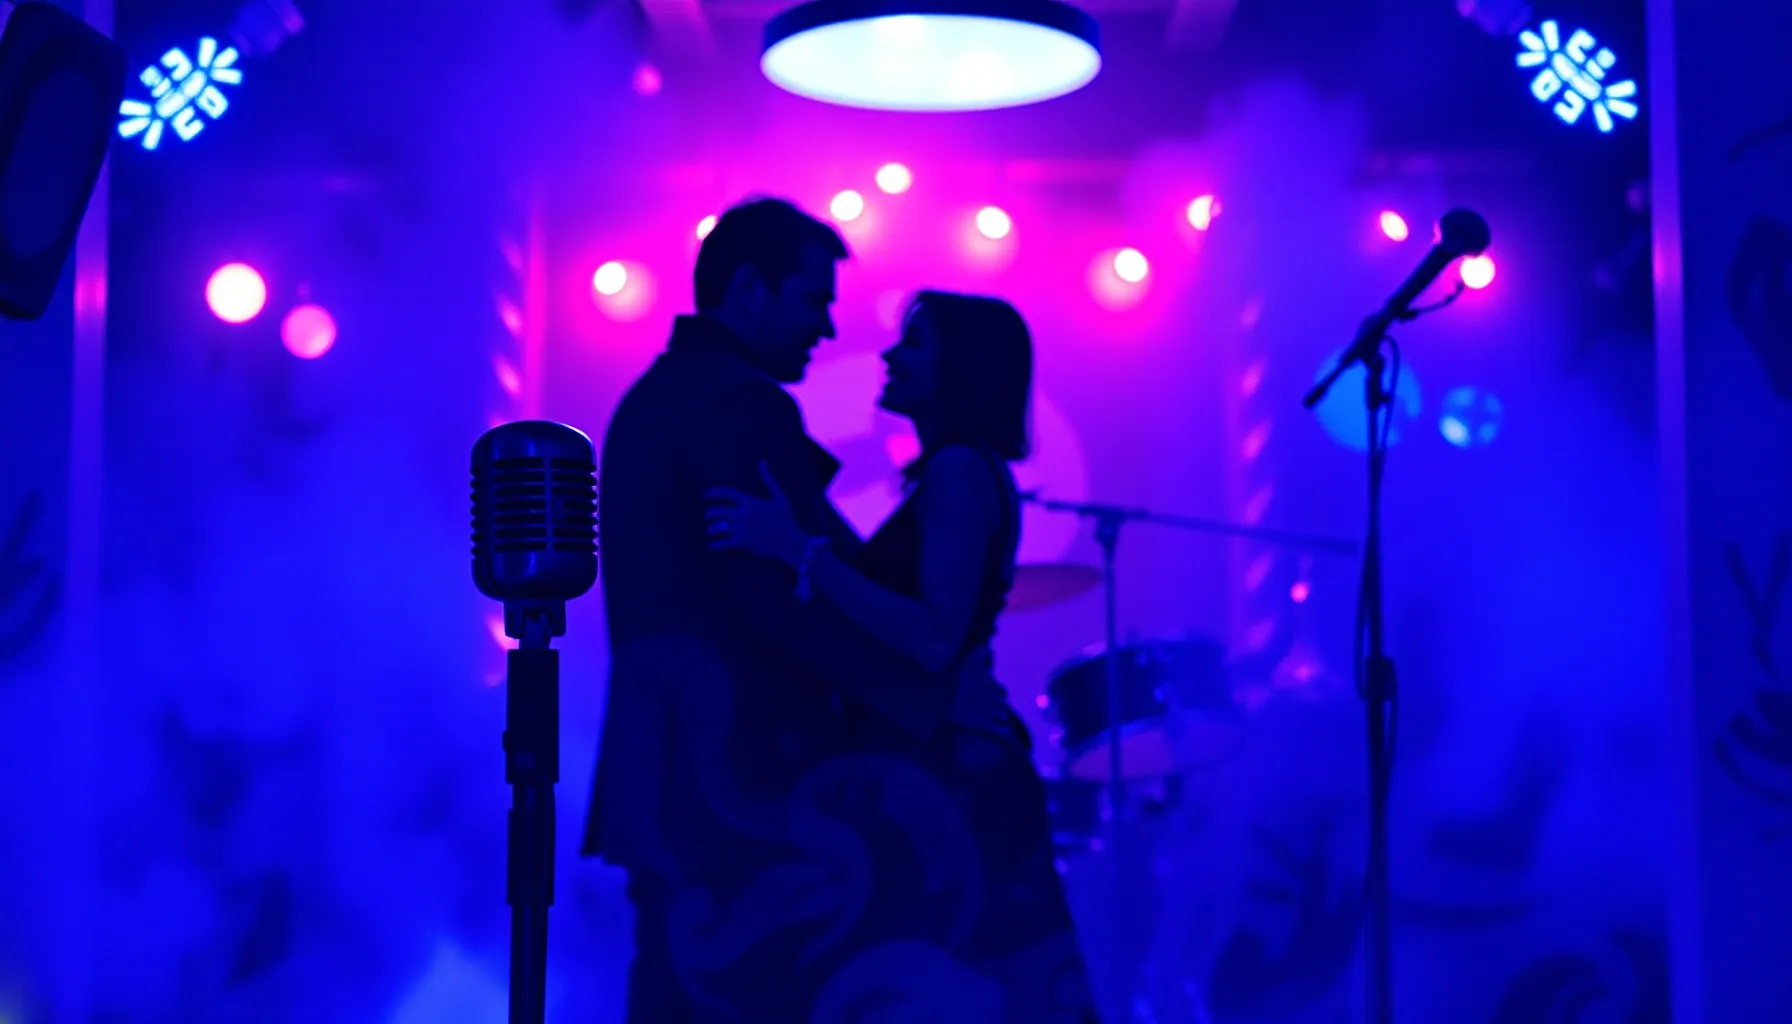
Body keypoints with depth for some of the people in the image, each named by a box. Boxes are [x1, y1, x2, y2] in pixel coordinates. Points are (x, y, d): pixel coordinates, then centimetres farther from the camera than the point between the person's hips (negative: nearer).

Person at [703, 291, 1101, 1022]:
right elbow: (893, 612, 17)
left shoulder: (960, 471, -13)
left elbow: (936, 641, -24)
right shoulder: (955, 474, 17)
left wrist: (798, 549, -25)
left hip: (941, 783, -10)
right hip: (930, 776, 10)